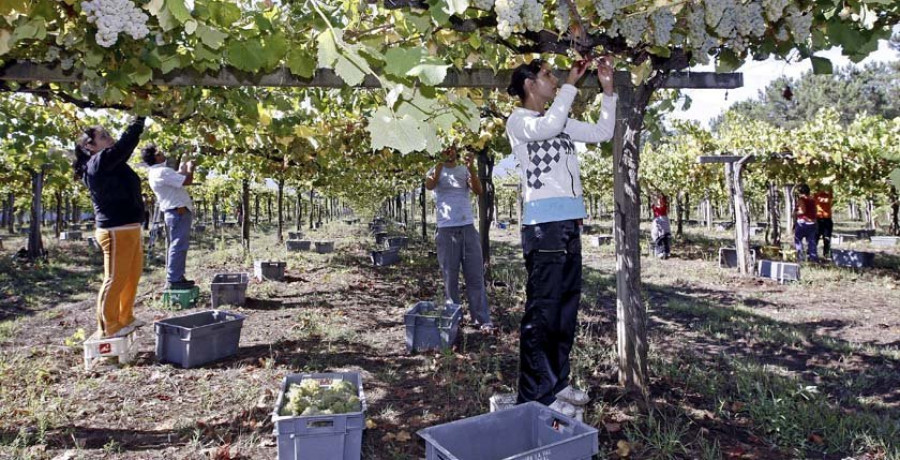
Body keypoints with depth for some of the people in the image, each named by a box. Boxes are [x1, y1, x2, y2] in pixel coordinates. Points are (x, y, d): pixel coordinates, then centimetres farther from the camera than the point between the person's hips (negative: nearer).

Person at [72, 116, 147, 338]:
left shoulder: (111, 164, 14)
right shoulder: (98, 163, -12)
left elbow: (126, 146, 22)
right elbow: (124, 144, -17)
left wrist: (139, 121, 16)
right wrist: (139, 119, -9)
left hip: (129, 229, 10)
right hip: (116, 232, -10)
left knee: (132, 276, 17)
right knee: (115, 280, -2)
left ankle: (125, 319, 29)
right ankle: (109, 327, 8)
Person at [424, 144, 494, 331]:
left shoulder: (465, 170, 12)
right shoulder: (435, 171, 8)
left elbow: (479, 191, -4)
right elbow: (429, 185, -15)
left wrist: (471, 168, -15)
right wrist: (440, 163, -19)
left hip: (468, 227, 2)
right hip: (446, 230, -1)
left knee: (476, 276, 1)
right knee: (450, 277, 3)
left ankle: (482, 320, 3)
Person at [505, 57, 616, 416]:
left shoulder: (561, 121, 22)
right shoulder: (518, 121, 0)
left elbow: (602, 133, 24)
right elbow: (548, 127, -21)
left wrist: (607, 89, 17)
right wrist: (571, 84, -9)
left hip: (570, 224, 9)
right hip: (542, 224, -8)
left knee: (566, 306, 12)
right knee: (542, 310, -8)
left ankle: (557, 382, 23)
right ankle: (537, 394, -1)